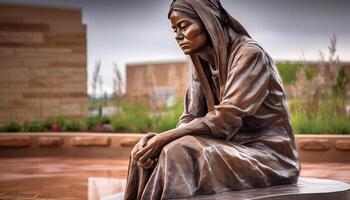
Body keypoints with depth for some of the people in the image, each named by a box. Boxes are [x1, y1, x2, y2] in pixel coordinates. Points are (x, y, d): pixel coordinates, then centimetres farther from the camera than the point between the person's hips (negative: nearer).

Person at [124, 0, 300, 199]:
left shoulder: (249, 54, -16)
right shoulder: (203, 63, 9)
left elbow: (226, 119, -23)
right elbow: (190, 118, 4)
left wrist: (167, 137, -23)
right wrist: (162, 140, -16)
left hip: (269, 155, -7)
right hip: (235, 147, 7)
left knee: (181, 153, -28)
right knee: (147, 149, -10)